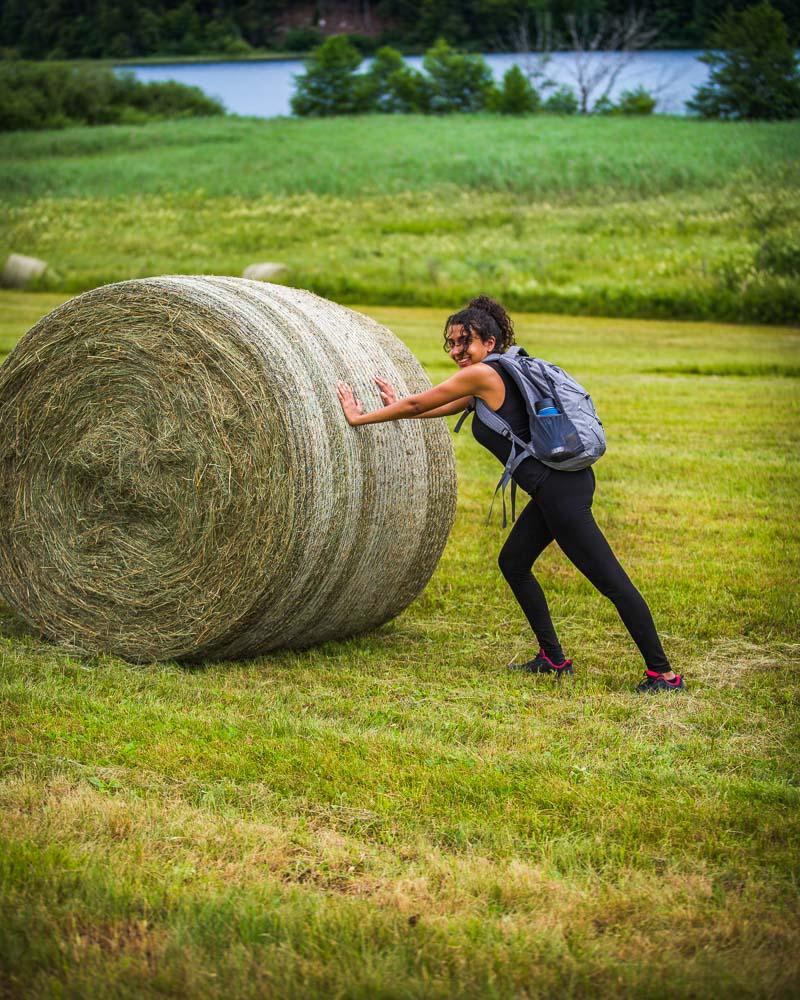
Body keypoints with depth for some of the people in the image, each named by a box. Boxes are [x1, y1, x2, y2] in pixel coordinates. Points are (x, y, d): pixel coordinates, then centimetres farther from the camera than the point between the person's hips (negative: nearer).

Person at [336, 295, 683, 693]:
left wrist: (359, 417, 9)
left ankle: (663, 673, -6)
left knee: (611, 580, -8)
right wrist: (399, 408, 39)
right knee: (513, 563, 21)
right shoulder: (500, 374, 18)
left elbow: (416, 403, -1)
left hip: (560, 488, -10)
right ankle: (553, 658, 27)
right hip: (561, 480, 10)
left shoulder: (482, 374, -10)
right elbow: (437, 408, 34)